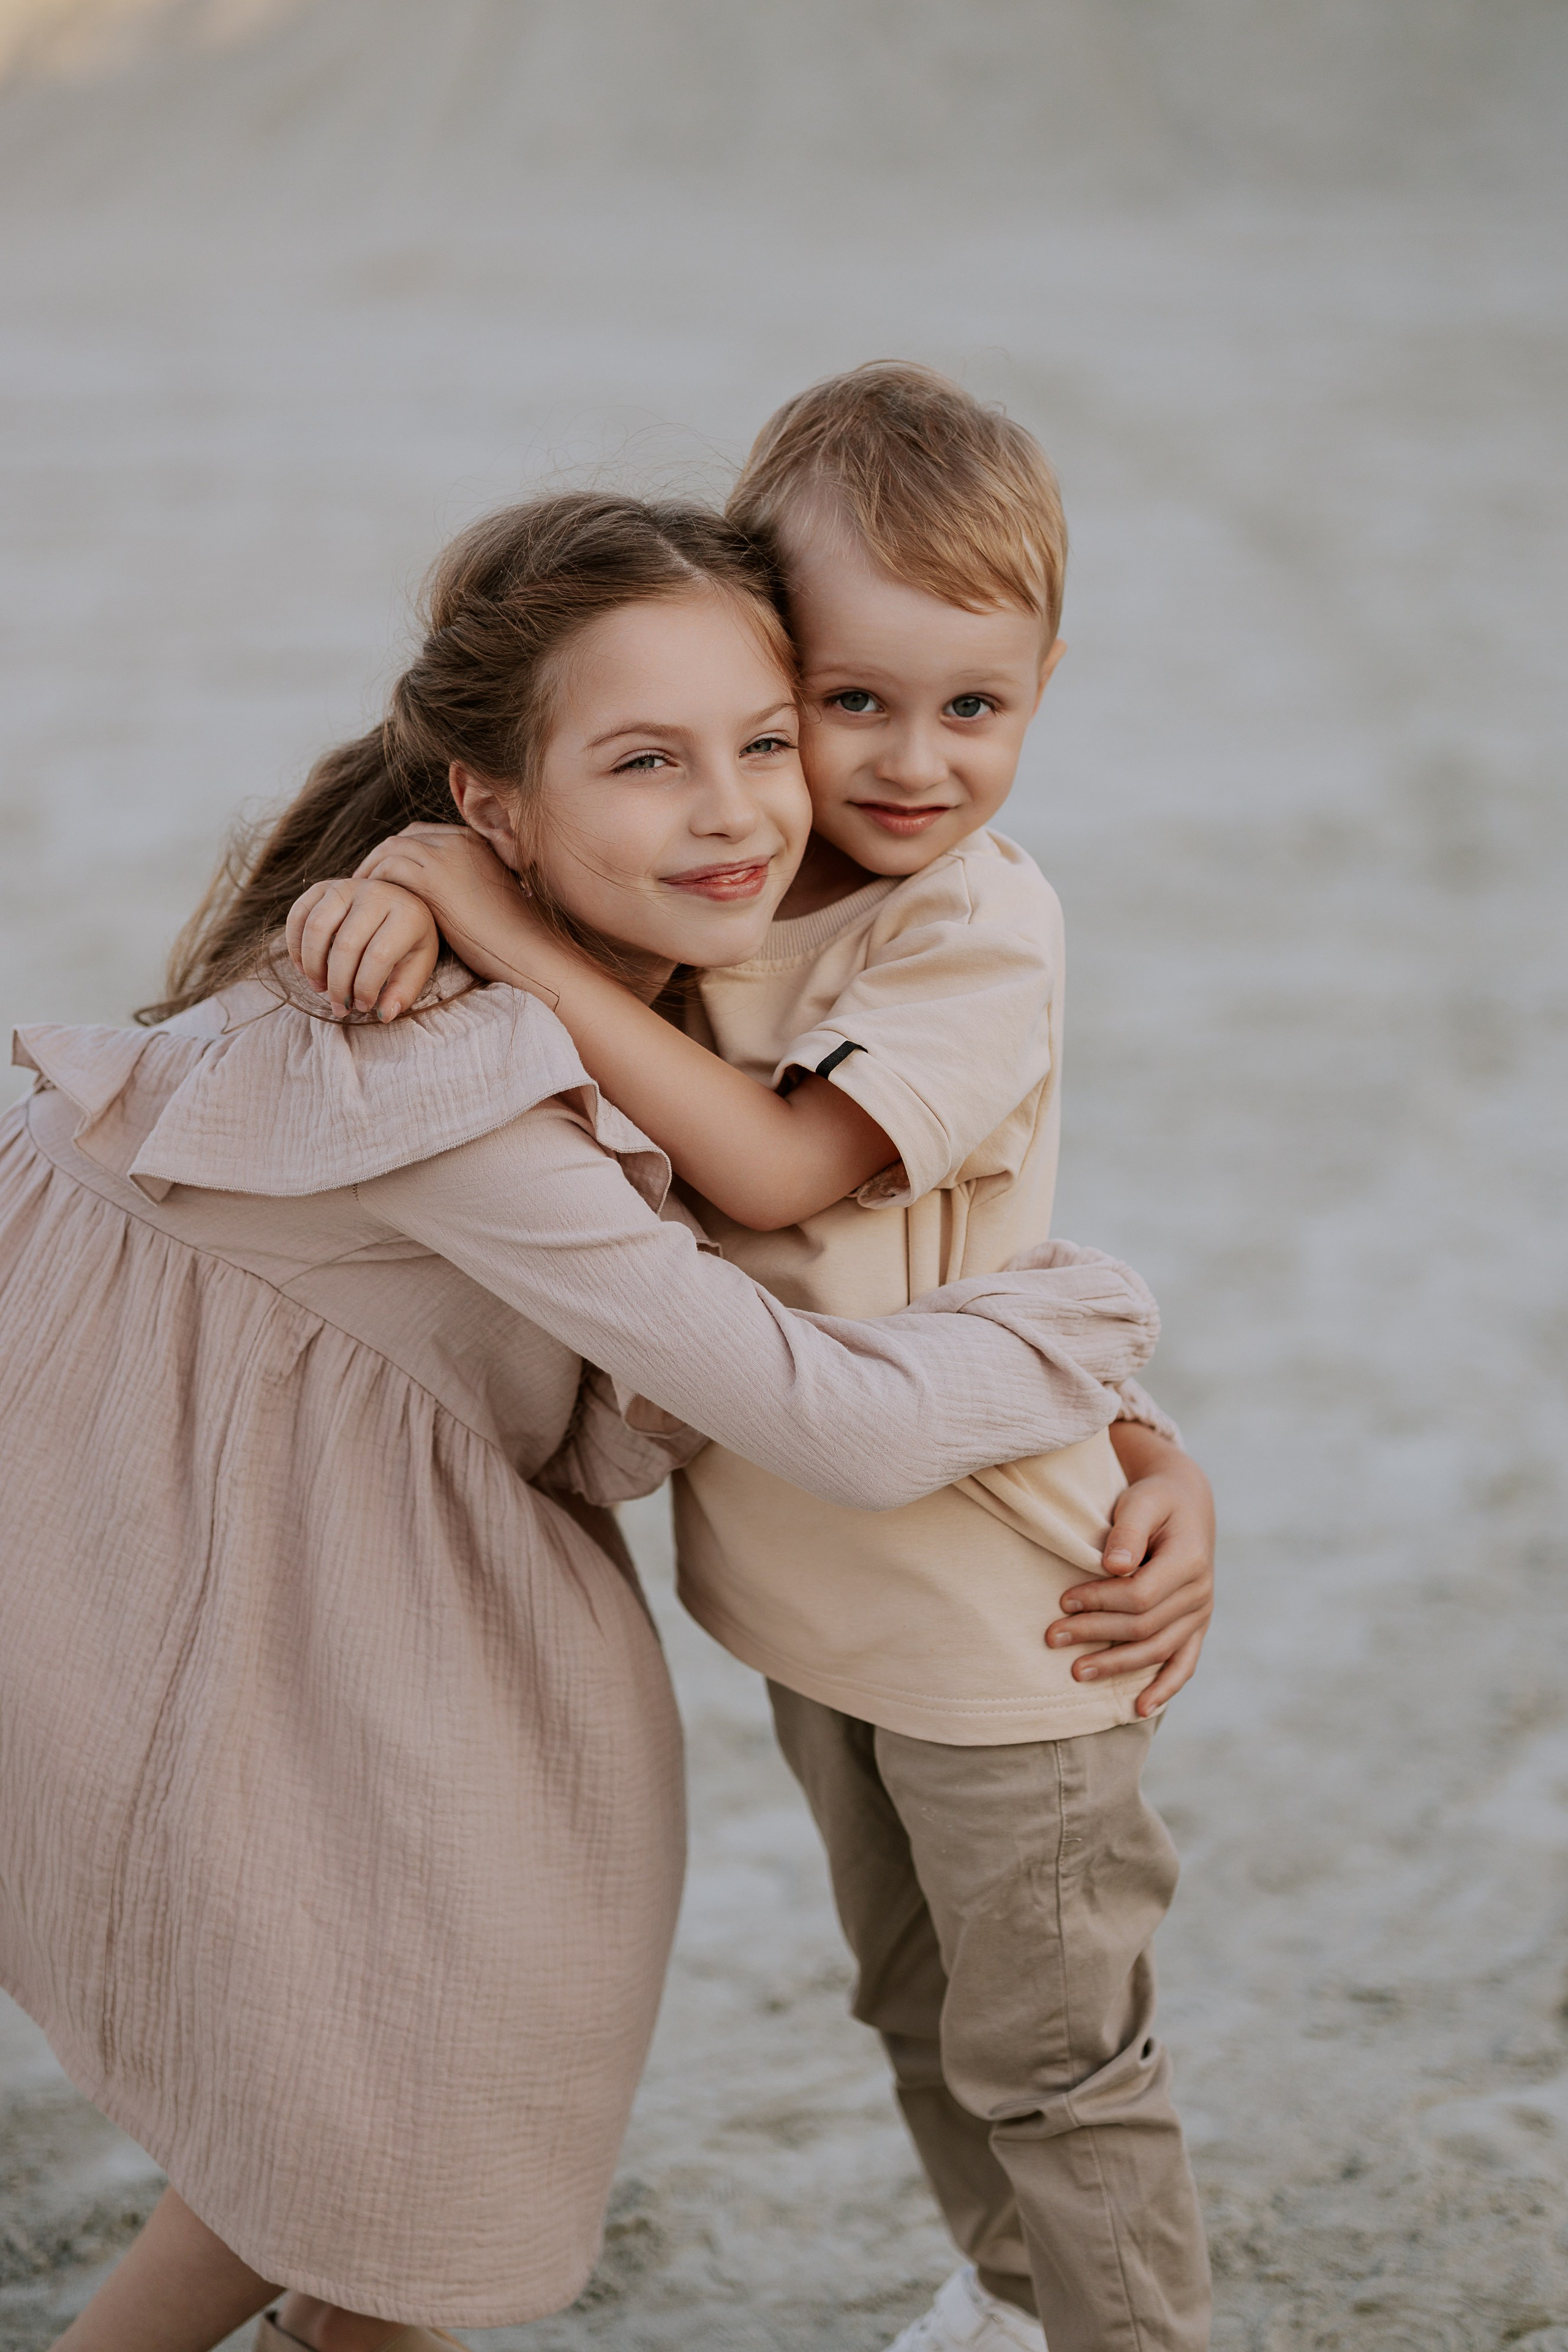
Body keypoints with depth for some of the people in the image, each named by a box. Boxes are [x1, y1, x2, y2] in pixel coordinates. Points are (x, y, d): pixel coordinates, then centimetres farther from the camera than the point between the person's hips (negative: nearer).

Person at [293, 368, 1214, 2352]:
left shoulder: (988, 928, -23)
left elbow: (781, 1167, -30)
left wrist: (512, 936, -31)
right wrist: (403, 895, -21)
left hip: (1002, 1601, -7)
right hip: (812, 1574, 7)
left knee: (1050, 2055, 11)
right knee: (916, 2004, 27)